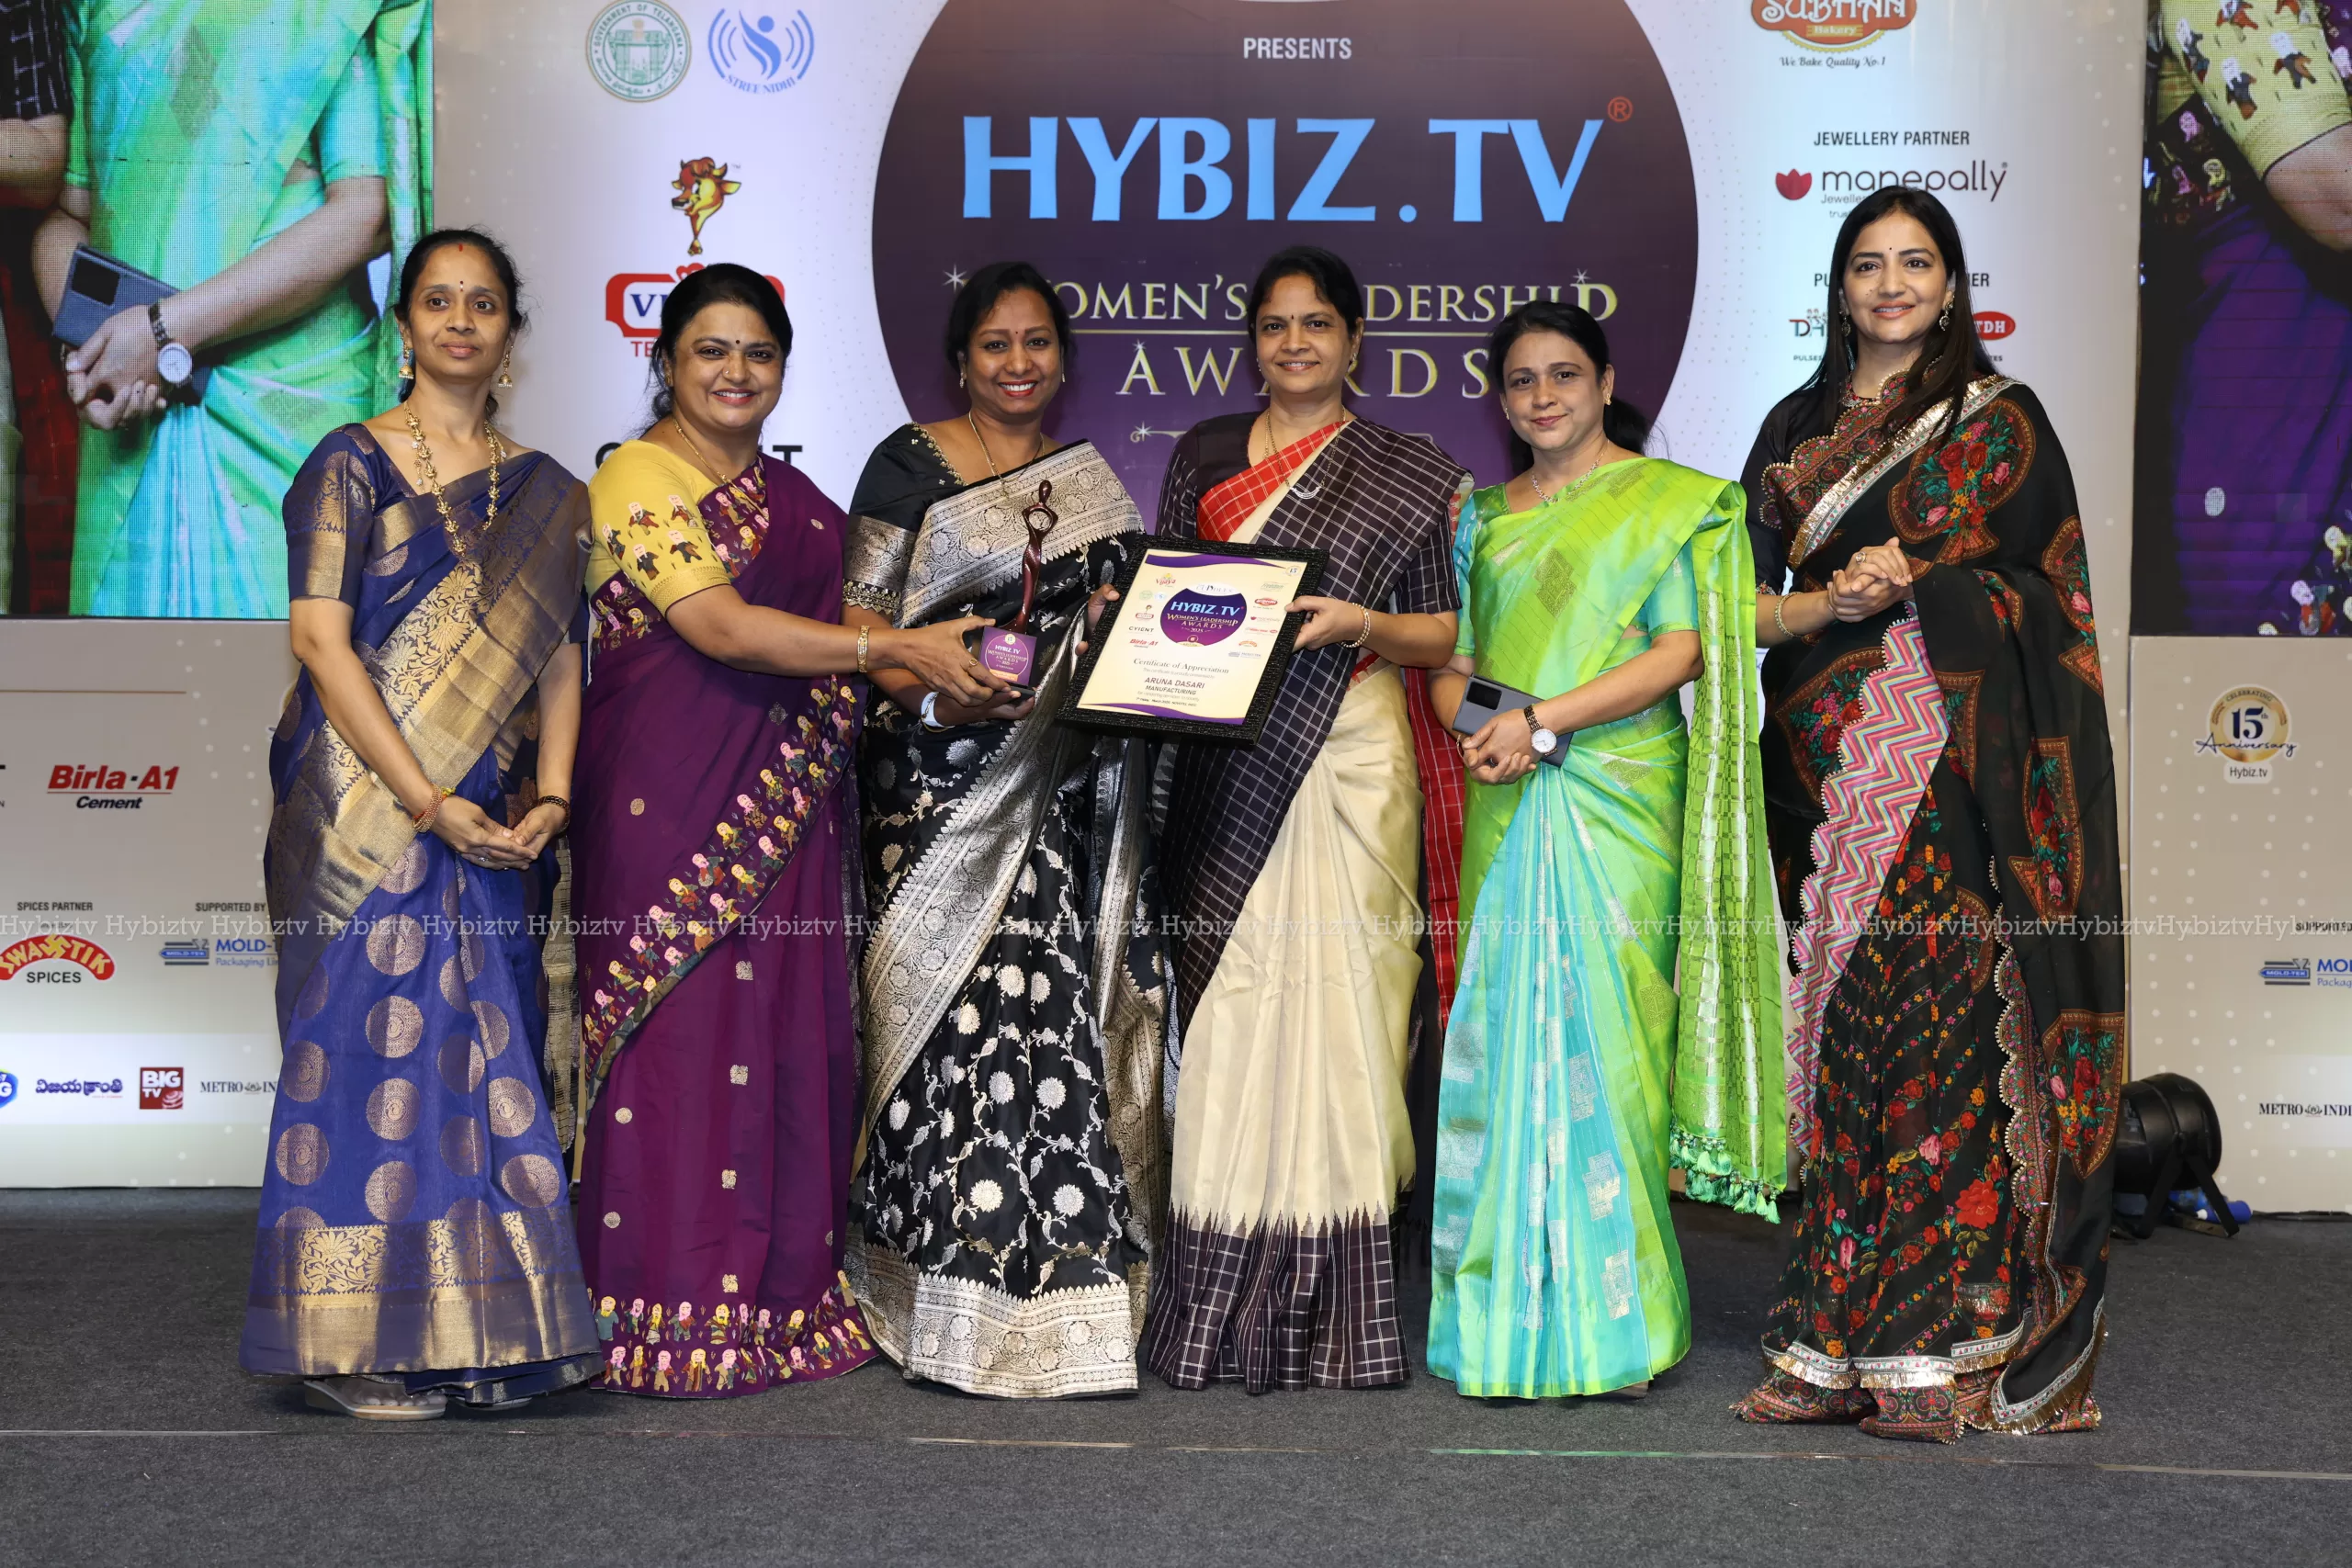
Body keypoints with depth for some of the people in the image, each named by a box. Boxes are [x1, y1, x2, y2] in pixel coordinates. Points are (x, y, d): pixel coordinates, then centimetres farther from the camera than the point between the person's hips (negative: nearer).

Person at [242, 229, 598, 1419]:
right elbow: (321, 640, -9)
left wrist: (550, 797, -5)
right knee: (368, 1040, -4)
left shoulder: (540, 489, 14)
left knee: (483, 1052, 4)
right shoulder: (351, 463, -1)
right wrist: (427, 800, -15)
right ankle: (353, 1347, 4)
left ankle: (470, 1334, 13)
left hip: (479, 814, 5)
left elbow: (557, 653, 10)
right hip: (363, 798, -4)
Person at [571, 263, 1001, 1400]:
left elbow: (825, 637, 22)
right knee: (681, 1034, -6)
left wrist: (943, 677, 4)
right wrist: (897, 649, -19)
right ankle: (672, 1315, 2)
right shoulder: (638, 478, -5)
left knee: (790, 1037, 7)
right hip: (672, 799, -7)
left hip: (783, 808, 7)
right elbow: (721, 628, -16)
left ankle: (782, 1294, 15)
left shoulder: (791, 495, 19)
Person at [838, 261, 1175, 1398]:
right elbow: (856, 622, -3)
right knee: (961, 1011, -9)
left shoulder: (1091, 481, 17)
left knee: (1060, 1013, 0)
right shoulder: (911, 466, 2)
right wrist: (938, 698, -19)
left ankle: (1063, 1274, 9)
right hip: (947, 787, -4)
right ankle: (957, 1304, -3)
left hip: (1064, 793, 4)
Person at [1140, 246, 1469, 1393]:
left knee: (1325, 1005, -7)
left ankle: (1324, 1318, 1)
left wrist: (1359, 623, -13)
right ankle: (1215, 1311, 10)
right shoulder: (1202, 457, 17)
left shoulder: (1407, 474, 6)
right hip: (1221, 769, 3)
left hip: (1342, 763, -3)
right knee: (1223, 1009, 2)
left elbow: (1449, 632, 5)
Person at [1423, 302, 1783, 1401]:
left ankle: (1615, 1321, 1)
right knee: (1506, 1038, -1)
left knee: (1603, 1039, -7)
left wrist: (1543, 720, -13)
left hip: (1619, 802, -4)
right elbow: (1454, 657, 18)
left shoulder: (1670, 500, 4)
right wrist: (1471, 730, -5)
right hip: (1507, 811, 4)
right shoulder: (1484, 516, 19)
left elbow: (1683, 651, -5)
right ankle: (1513, 1312, 6)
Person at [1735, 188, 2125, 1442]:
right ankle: (1830, 1348, 5)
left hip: (1950, 762, -4)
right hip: (1824, 765, 4)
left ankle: (1933, 1349, -6)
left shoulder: (1997, 419, 6)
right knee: (1832, 1036, 1)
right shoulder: (1797, 429, 18)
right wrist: (1832, 602, -8)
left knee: (1935, 1022, -10)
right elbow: (1748, 603, 12)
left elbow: (2045, 593, 1)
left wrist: (1915, 582, -13)